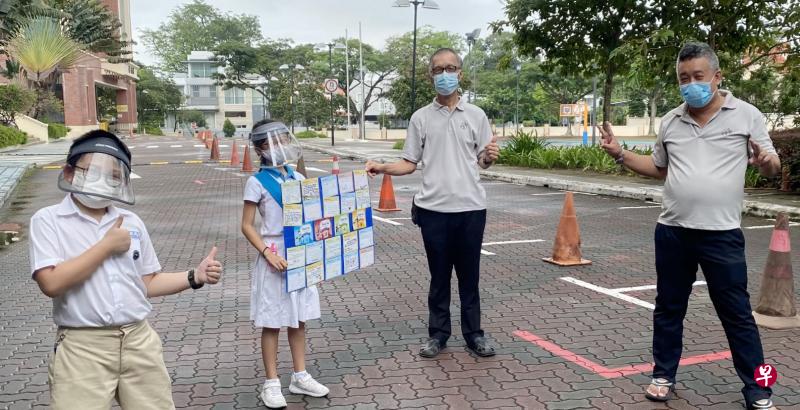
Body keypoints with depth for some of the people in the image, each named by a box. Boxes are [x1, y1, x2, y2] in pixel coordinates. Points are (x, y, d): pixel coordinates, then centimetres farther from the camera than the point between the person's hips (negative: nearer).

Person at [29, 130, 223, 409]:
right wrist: (108, 245, -12)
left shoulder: (132, 223, 8)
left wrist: (195, 277, -1)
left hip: (139, 340, 4)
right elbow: (51, 283, -17)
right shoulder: (48, 220, -4)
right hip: (83, 348, -4)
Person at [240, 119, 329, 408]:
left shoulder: (298, 178, 5)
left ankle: (300, 377, 27)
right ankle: (272, 383, 18)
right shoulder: (257, 183, -8)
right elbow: (247, 226, -8)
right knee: (272, 323, 5)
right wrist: (268, 253, -18)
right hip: (274, 257, -5)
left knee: (298, 319, 14)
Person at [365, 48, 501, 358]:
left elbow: (482, 161, 7)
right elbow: (410, 163, 4)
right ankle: (438, 333, 23)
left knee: (469, 274, 10)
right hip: (434, 208, 0)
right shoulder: (421, 117, 4)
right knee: (439, 275, 10)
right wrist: (383, 168, -12)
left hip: (470, 207, 0)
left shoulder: (476, 115, 5)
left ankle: (473, 333, 23)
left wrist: (491, 157, -15)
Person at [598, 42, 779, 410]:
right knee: (668, 308, 13)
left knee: (736, 313, 5)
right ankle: (663, 375, 28)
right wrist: (620, 154, 6)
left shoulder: (747, 115, -1)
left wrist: (765, 161, -20)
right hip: (672, 231, 4)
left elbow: (772, 166, 3)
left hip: (722, 234, -3)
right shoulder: (670, 122, 9)